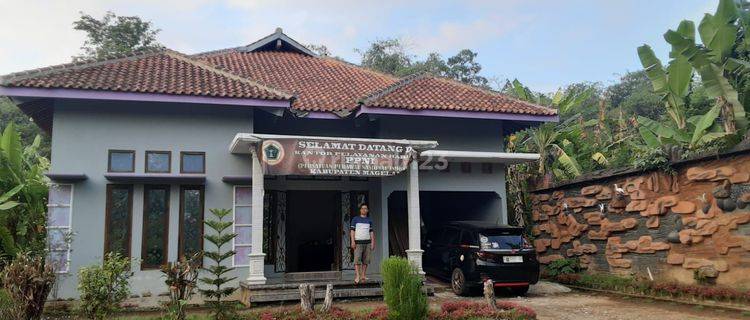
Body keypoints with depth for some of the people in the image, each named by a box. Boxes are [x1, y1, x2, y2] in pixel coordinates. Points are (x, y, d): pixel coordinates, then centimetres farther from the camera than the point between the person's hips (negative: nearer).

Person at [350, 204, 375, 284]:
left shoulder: (369, 220, 16)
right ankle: (357, 276, -15)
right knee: (357, 259, -12)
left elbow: (371, 232, 14)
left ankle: (363, 276, 6)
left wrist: (372, 242, 5)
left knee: (366, 260, 1)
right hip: (358, 242, -3)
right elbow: (352, 230, 3)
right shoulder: (355, 219, 7)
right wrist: (353, 241, -8)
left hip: (367, 242, 3)